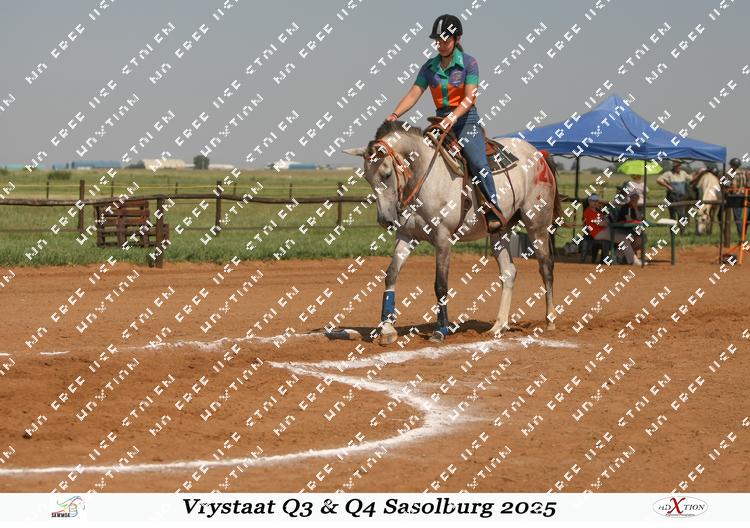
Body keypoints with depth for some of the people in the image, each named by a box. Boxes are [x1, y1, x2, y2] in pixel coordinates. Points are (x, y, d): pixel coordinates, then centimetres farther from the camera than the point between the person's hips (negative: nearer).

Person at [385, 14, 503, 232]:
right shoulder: (430, 67, 8)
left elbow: (469, 98, -13)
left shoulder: (468, 63, -4)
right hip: (441, 122, 5)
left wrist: (453, 117, -29)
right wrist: (395, 114, -16)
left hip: (466, 120, -5)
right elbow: (413, 94, 1)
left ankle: (494, 212, -25)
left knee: (477, 163, -26)